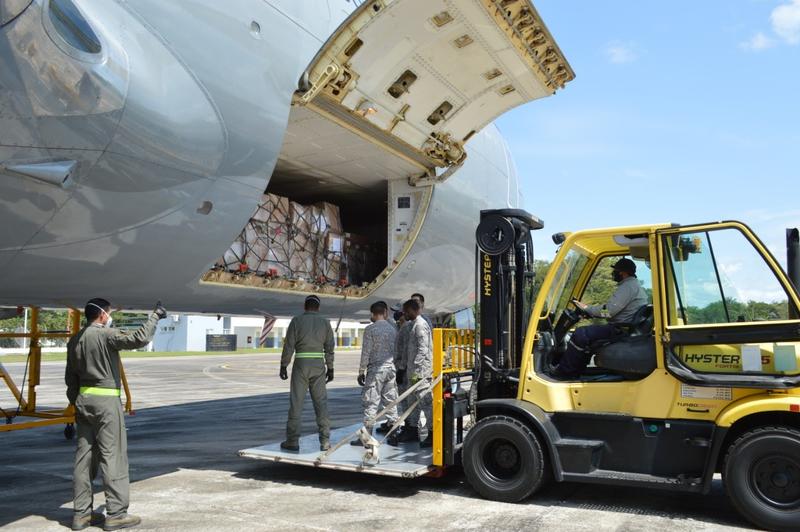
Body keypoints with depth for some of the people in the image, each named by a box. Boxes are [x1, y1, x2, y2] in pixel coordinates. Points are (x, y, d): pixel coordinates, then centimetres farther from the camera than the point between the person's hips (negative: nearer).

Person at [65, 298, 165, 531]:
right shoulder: (105, 335, -13)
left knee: (84, 457, 11)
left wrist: (76, 403, 22)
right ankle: (116, 513, 0)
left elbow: (70, 378, 16)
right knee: (113, 456, -3)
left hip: (83, 400, 8)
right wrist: (154, 317, -9)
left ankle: (81, 513, 17)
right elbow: (139, 339, -21)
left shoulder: (74, 340, 12)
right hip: (106, 401, -8)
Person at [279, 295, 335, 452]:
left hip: (301, 364, -2)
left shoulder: (296, 320, -1)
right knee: (321, 402, 6)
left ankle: (292, 441, 7)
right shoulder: (325, 322, 6)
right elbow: (329, 348, 6)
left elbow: (289, 345, -5)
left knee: (296, 403, 4)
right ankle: (325, 440, 6)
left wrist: (283, 366, 2)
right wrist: (330, 368, 12)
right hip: (319, 365, 2)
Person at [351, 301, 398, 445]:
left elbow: (366, 352, -8)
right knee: (391, 401, 11)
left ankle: (367, 435, -3)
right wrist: (395, 367, 16)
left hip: (376, 368, -5)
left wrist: (361, 372, -1)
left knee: (371, 402, -3)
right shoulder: (393, 329, 8)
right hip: (391, 367, 5)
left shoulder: (370, 329, -7)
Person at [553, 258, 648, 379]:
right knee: (587, 333, 18)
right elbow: (613, 310, 21)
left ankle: (563, 372, -9)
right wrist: (590, 312, 14)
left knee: (580, 334, -17)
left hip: (621, 330, -11)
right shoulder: (633, 285, 21)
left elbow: (608, 311, -22)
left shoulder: (628, 286, -14)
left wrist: (586, 308, -8)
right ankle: (576, 371, 14)